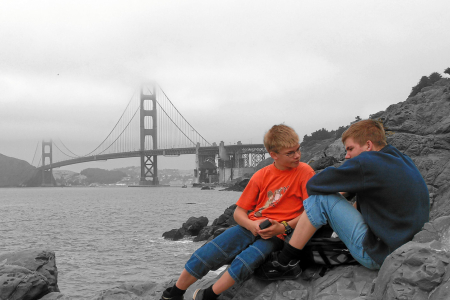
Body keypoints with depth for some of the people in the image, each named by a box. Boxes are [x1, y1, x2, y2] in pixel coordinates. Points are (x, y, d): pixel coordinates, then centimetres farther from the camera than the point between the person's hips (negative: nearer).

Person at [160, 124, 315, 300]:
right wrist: (251, 225, -14)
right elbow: (239, 212, 8)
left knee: (245, 262, -31)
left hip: (276, 235, -3)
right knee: (206, 254, -12)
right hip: (251, 227, 3)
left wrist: (283, 227, -18)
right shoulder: (261, 176, 6)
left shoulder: (304, 172, -3)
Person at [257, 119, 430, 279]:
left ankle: (283, 263, 4)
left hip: (380, 256, -9)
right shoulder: (403, 160, 10)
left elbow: (313, 185, -10)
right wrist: (343, 192, 14)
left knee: (320, 199, -7)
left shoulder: (366, 164, -17)